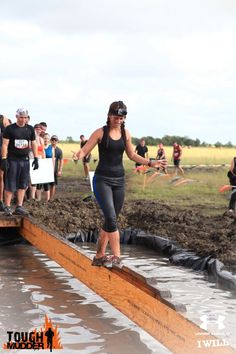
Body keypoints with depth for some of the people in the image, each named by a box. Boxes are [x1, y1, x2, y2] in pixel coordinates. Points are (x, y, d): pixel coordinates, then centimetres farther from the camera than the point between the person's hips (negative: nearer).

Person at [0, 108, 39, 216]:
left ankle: (19, 207, 11)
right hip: (12, 160, -4)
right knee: (10, 185, -3)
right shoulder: (10, 129, -4)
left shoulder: (30, 129, 9)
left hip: (25, 160, 4)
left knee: (23, 185, 5)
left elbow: (33, 144, 15)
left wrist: (36, 158, 9)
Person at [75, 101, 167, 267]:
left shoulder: (125, 133, 7)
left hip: (119, 180, 5)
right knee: (111, 218, -17)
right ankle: (117, 256, -14)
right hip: (102, 180, -5)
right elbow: (84, 150, -9)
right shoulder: (100, 133, -6)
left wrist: (150, 163, 11)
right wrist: (79, 155, -32)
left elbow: (131, 155, 18)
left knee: (110, 220, 7)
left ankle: (100, 256, 18)